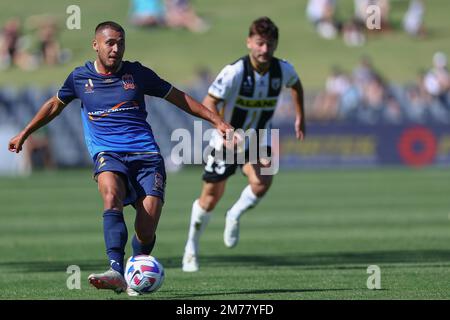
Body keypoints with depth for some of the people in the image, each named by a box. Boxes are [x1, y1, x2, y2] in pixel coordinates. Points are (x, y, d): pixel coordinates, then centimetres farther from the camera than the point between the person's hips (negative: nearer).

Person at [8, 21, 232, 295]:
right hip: (107, 154, -1)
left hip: (146, 153, 1)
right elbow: (55, 105, 28)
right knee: (111, 194, -35)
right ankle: (116, 272, -48)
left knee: (147, 228, -15)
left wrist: (216, 120, 15)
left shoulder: (137, 73, 8)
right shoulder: (80, 77, 10)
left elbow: (179, 98, 18)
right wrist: (24, 134, 34)